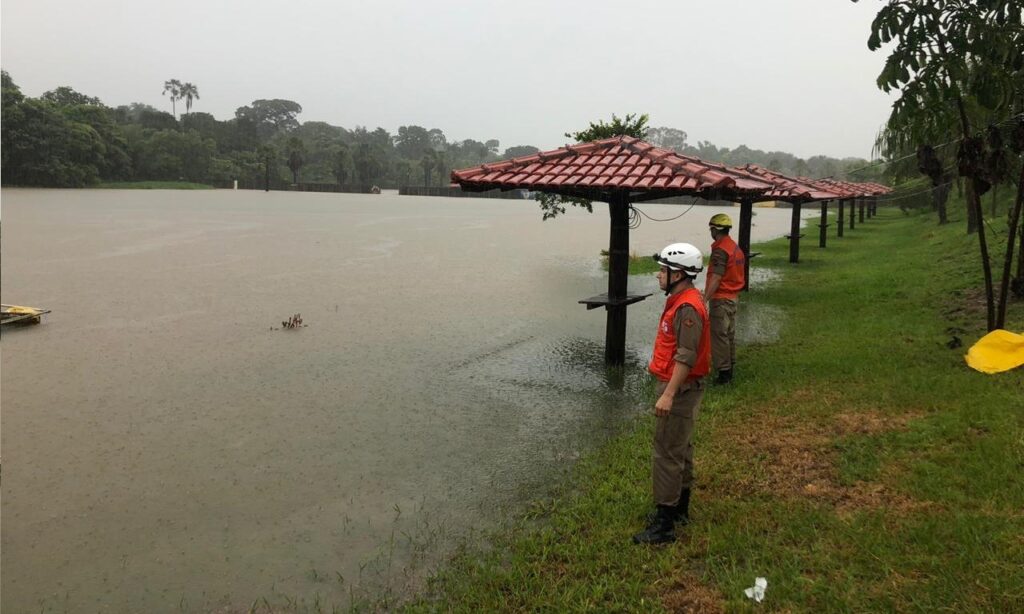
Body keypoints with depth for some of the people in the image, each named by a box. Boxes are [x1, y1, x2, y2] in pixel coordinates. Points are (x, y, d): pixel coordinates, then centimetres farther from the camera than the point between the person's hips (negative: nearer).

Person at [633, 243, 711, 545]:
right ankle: (679, 508, 32)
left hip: (679, 388, -11)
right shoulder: (680, 301, 11)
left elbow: (686, 357, -26)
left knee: (667, 453, -6)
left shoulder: (687, 308, -22)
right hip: (679, 386, 11)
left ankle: (664, 524, 2)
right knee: (680, 449, 19)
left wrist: (668, 395, -28)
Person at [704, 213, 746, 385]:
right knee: (729, 334, 16)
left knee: (719, 336, -4)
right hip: (734, 298, 9)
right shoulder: (736, 248, 11)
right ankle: (729, 368, 24)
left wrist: (705, 299, -28)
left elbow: (716, 279, -25)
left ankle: (723, 372, -1)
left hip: (721, 299, -9)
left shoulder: (720, 250, -18)